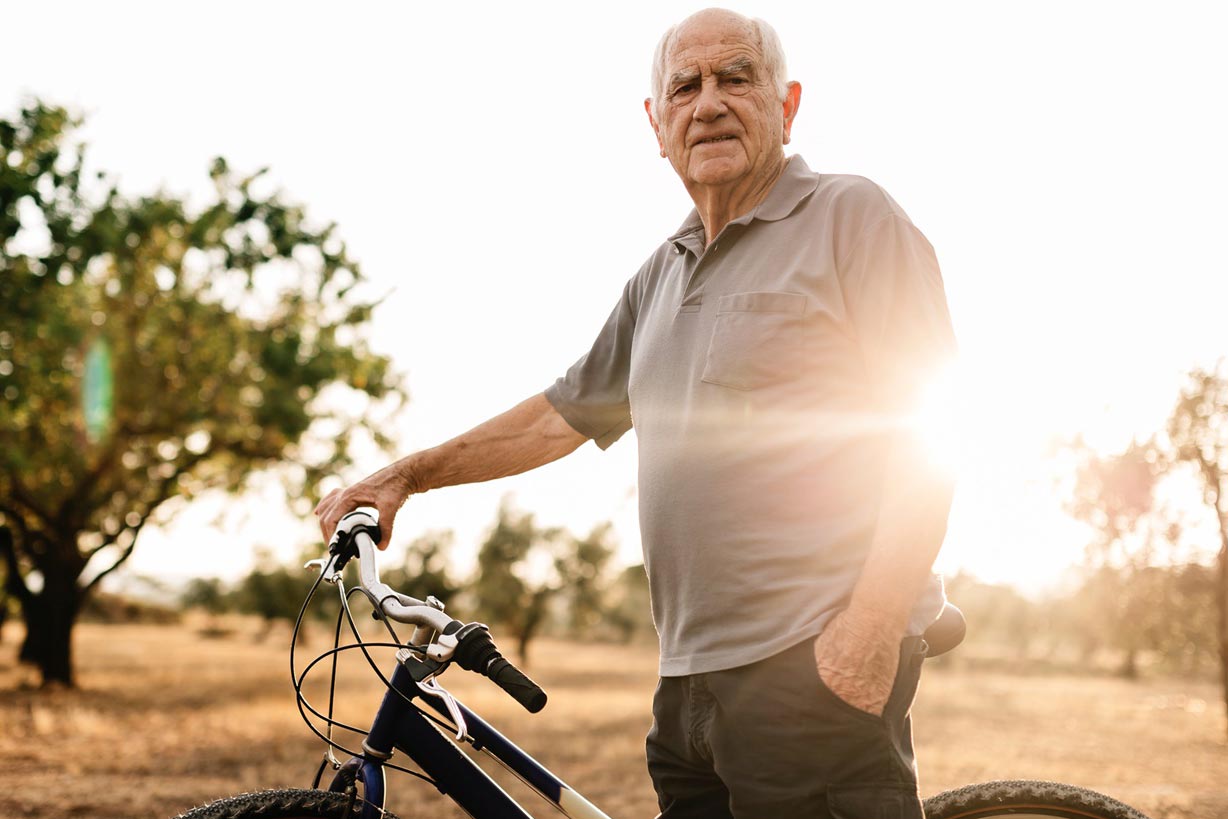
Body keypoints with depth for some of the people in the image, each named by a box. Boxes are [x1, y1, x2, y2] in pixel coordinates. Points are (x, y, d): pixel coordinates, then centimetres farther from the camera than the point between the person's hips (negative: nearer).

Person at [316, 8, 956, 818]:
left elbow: (934, 437, -9)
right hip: (694, 680, 7)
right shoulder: (663, 275, 21)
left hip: (822, 667, -7)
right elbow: (566, 413, 29)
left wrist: (871, 626, -18)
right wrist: (408, 474, 21)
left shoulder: (851, 218, -2)